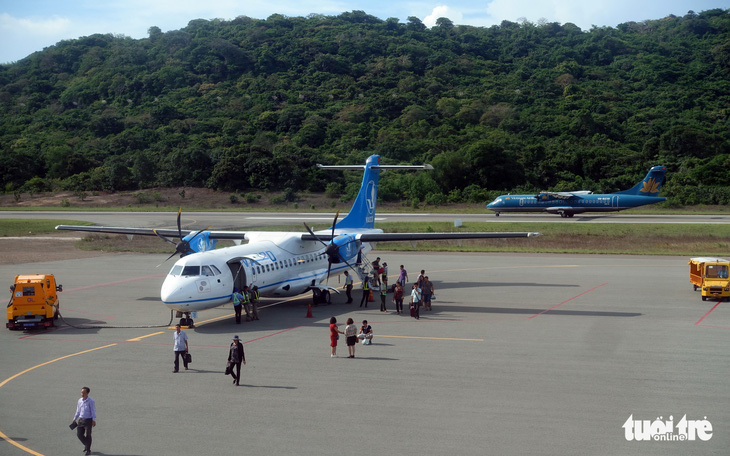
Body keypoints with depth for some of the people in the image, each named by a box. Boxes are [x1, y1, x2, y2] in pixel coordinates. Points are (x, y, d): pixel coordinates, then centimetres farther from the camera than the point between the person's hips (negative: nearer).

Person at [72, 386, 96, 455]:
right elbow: (78, 411, 15)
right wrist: (74, 419, 14)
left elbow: (93, 411, -12)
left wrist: (94, 420, -17)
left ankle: (88, 450, 16)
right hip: (81, 419, 6)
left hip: (88, 420, -6)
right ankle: (86, 445, 30)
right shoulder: (79, 401, 6)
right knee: (79, 434, 5)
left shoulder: (91, 401, -12)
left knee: (88, 435, 1)